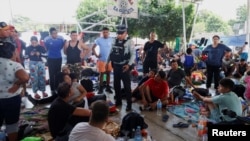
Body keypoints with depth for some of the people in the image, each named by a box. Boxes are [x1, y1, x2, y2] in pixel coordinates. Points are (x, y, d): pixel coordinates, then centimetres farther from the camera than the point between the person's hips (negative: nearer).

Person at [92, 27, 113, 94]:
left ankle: (108, 87, 22)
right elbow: (93, 48, 1)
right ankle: (101, 88, 13)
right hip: (101, 60, -2)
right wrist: (96, 55, -8)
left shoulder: (111, 40, -1)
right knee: (101, 74, 2)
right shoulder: (99, 39, -4)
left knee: (108, 73, 10)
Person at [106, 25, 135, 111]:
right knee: (116, 84, 15)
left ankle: (129, 104, 9)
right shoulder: (115, 41, 9)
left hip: (124, 66, -6)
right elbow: (111, 52, 15)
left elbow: (133, 54, -13)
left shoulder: (129, 42, -9)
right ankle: (118, 101, 31)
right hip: (116, 66, 7)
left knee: (127, 86, -1)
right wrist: (107, 62, 12)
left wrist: (129, 65, -21)